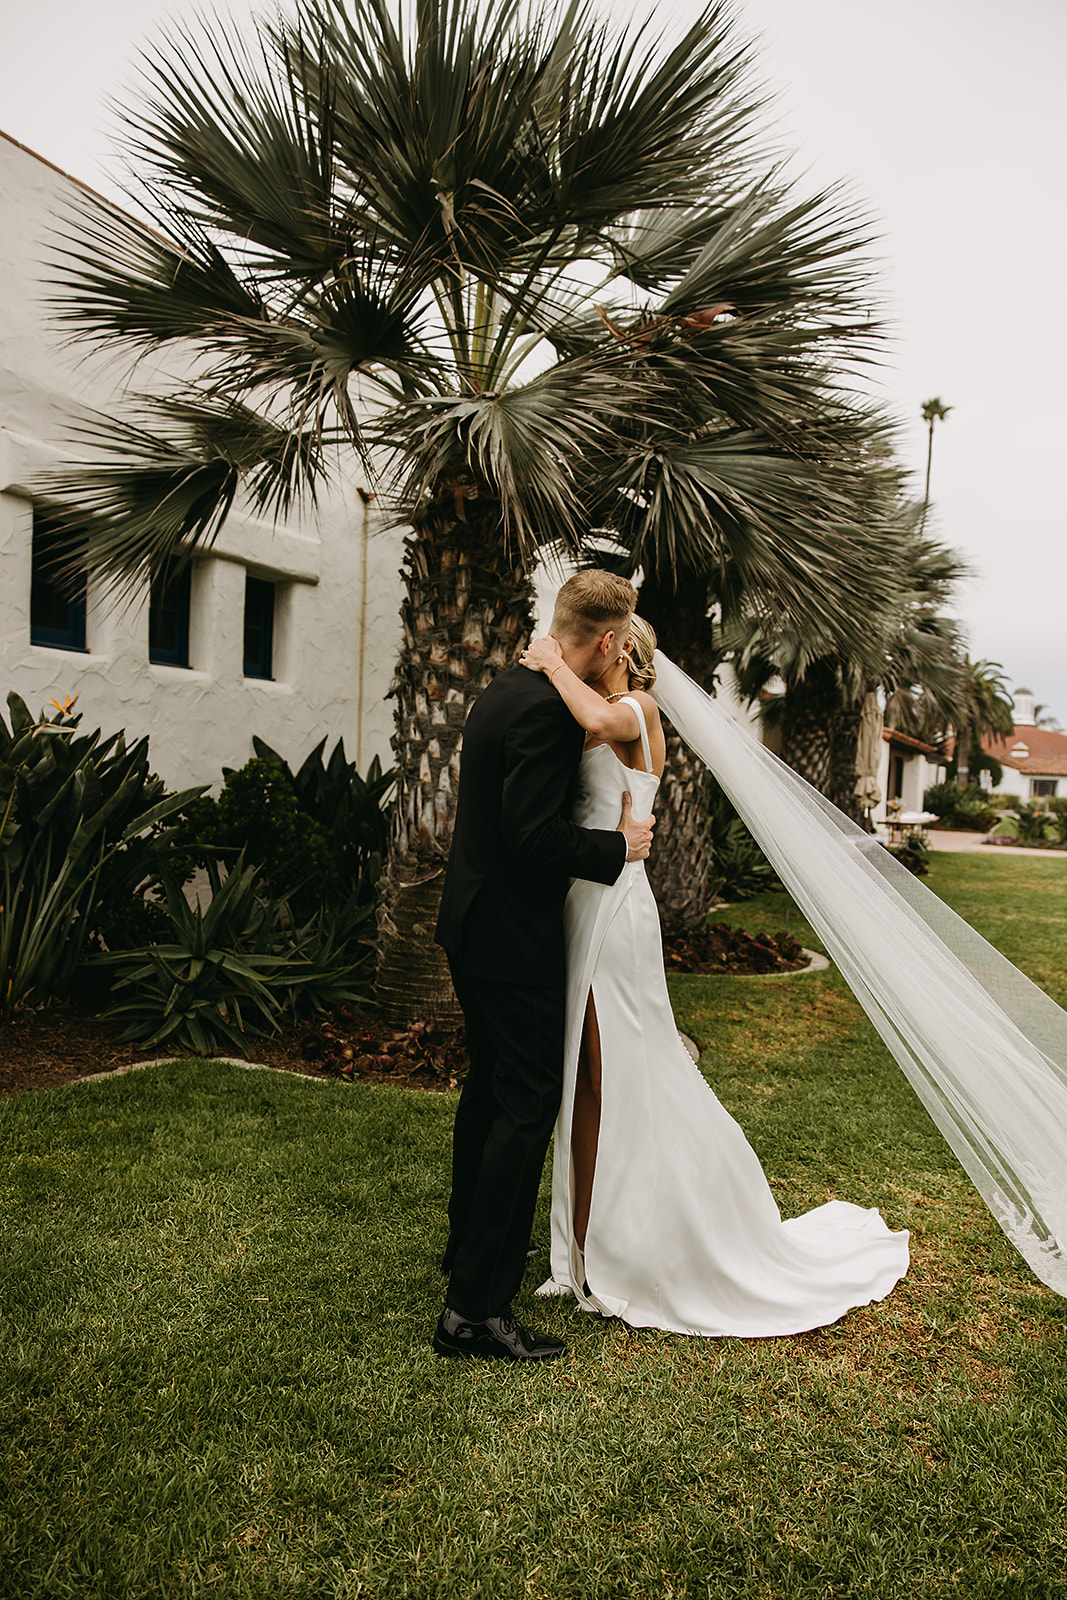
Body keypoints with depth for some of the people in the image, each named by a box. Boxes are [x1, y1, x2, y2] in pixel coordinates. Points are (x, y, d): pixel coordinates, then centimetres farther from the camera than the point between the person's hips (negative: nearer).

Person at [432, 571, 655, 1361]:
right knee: (529, 1104, -3)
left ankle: (471, 1241, 40)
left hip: (472, 923, 10)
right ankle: (475, 1307, 3)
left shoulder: (505, 689, 9)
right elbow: (535, 836, -26)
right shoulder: (547, 710, -22)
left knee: (490, 1084, 22)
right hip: (513, 937, -10)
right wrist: (618, 845, -12)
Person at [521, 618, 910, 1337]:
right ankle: (592, 1254, 26)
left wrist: (554, 662, -18)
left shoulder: (639, 709, -8)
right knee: (585, 1085, 13)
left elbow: (600, 720, -31)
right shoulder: (591, 725, 16)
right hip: (578, 912, 8)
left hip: (613, 910, -8)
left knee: (631, 1083, 2)